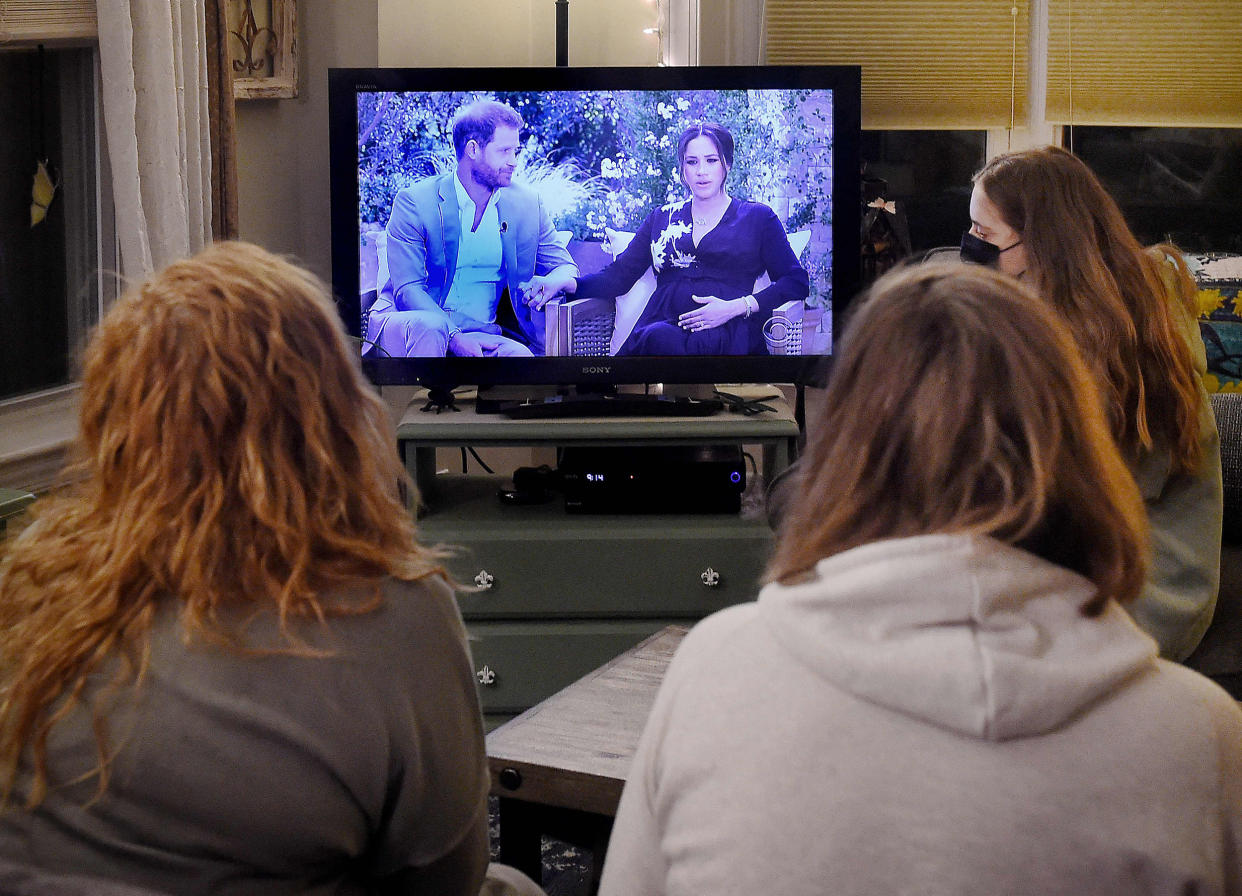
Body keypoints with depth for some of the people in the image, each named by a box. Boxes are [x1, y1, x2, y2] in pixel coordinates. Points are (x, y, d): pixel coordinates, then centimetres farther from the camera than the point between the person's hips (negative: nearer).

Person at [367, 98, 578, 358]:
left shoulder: (527, 204, 9)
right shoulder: (414, 201, -4)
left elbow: (566, 267, 15)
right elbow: (407, 289, -12)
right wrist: (455, 337, -29)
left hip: (481, 334, 3)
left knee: (521, 355, -31)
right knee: (429, 326, -39)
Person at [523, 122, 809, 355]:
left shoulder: (758, 218, 18)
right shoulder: (662, 219, 27)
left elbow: (796, 282, 8)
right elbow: (619, 276, 18)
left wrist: (735, 307, -8)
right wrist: (564, 281, -3)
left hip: (726, 333, -3)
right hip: (661, 323, 3)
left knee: (659, 337, -39)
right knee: (659, 336, -39)